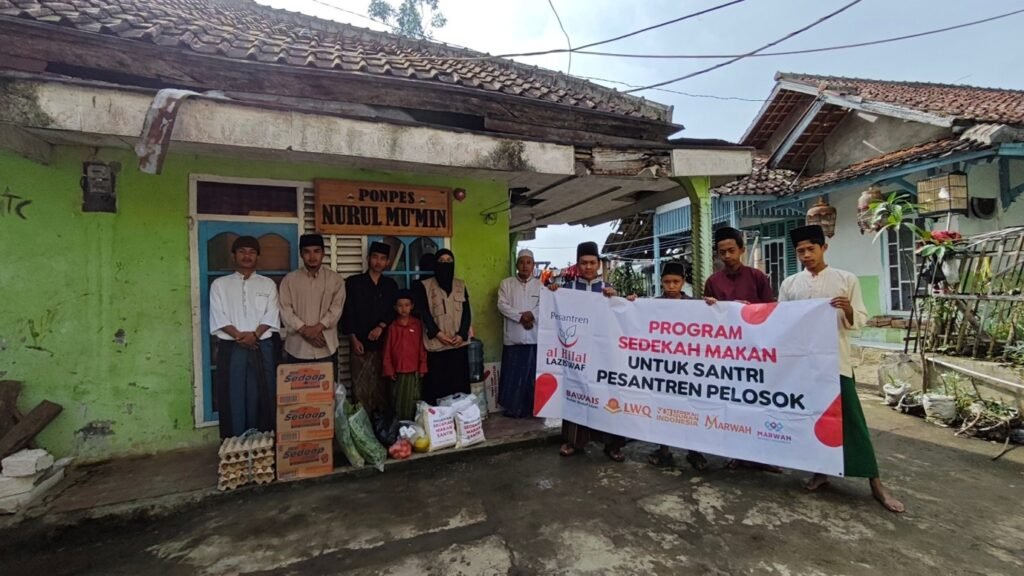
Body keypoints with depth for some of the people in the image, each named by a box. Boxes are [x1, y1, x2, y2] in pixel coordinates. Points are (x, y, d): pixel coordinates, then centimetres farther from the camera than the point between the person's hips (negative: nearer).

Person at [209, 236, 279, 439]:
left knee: (261, 397, 3)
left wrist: (254, 334, -15)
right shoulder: (220, 284, 8)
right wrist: (239, 336, -15)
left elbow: (271, 317, 0)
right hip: (231, 349, 0)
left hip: (261, 348, 0)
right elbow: (219, 318, -2)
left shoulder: (268, 284, 9)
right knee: (233, 398, 2)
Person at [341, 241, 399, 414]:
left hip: (384, 343, 2)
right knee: (361, 388, -1)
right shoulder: (353, 282, 4)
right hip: (361, 344, -2)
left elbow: (395, 311, 8)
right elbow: (347, 313, 0)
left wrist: (381, 327, -9)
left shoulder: (391, 285, 13)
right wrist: (353, 339, -7)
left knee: (382, 386, 6)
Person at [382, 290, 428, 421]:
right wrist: (389, 370, 1)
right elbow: (387, 349, 4)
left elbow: (422, 348, 2)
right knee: (397, 401, 9)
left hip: (414, 371, -1)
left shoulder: (417, 325, 0)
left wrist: (422, 368, 0)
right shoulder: (392, 326, 2)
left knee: (412, 402, 3)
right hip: (397, 371, 1)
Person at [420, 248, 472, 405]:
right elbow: (425, 313, -3)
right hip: (436, 344, -2)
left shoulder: (461, 285, 11)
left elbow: (467, 312, 6)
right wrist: (438, 334, -12)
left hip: (459, 343, 3)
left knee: (460, 382, 4)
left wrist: (461, 334, -7)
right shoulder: (426, 286, 2)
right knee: (436, 383, -1)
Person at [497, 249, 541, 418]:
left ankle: (533, 407, 18)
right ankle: (513, 408, 16)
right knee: (513, 374, 4)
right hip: (514, 337, -1)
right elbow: (502, 305, -5)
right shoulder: (506, 283, 6)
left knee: (534, 374, 6)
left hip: (535, 336, 1)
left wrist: (531, 314, -19)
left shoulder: (540, 285, 9)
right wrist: (521, 317, -14)